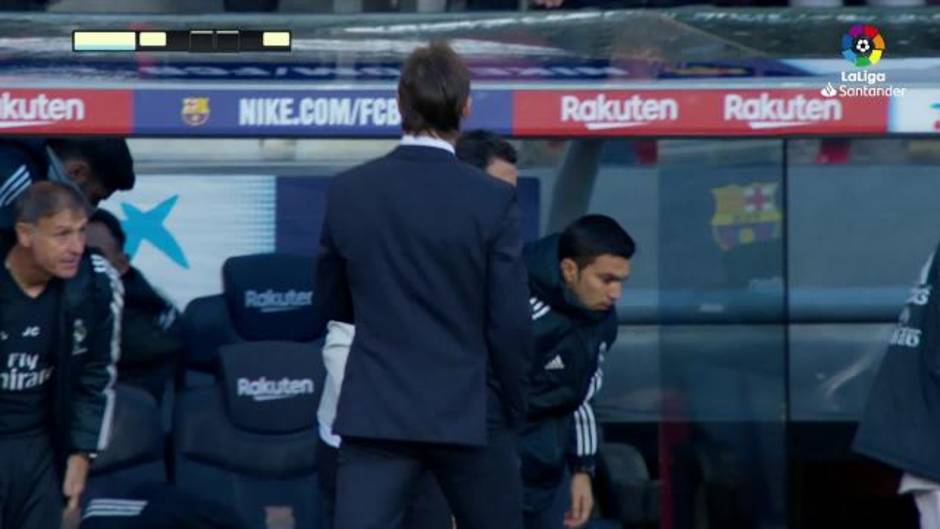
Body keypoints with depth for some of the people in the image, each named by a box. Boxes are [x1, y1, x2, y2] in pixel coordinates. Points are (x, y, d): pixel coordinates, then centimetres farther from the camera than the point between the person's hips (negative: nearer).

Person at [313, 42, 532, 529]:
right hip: (468, 412, -1)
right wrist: (513, 410, 6)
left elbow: (329, 306, 10)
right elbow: (510, 324, -8)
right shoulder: (492, 199, -10)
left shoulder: (347, 192, -1)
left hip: (375, 410, 1)